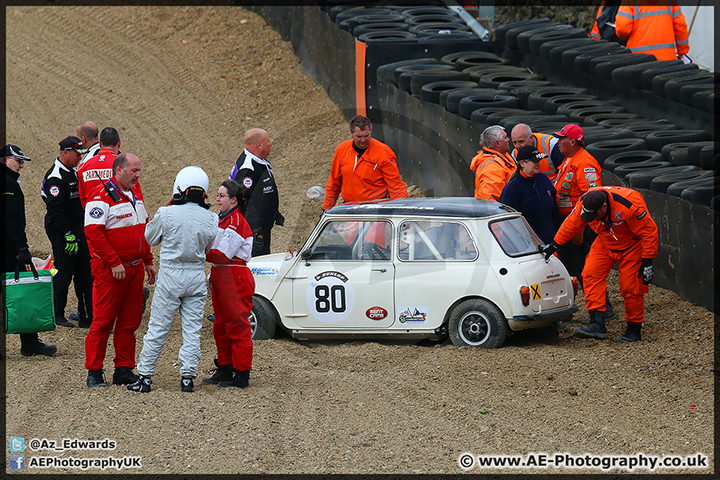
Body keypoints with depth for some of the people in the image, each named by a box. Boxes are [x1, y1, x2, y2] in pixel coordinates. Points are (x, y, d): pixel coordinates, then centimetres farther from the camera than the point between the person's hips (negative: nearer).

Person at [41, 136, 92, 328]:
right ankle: (57, 315, 6)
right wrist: (68, 234, -25)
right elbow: (55, 210, -22)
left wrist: (82, 230, 21)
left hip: (78, 228, 9)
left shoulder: (73, 173, 14)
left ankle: (87, 315, 10)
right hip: (62, 231, -9)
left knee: (85, 273, 7)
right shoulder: (55, 177, -16)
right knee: (63, 273, -4)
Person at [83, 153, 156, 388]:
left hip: (135, 268, 8)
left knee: (130, 321, 9)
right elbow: (93, 232, -20)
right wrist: (114, 262, -21)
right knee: (103, 321, -3)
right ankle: (94, 372, 3)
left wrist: (148, 261, 17)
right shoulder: (102, 197, -13)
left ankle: (124, 370, 16)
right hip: (110, 270, -8)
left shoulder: (135, 194, 13)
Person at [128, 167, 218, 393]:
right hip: (197, 277, 2)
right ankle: (187, 377, 6)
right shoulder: (210, 219, -4)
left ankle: (145, 376, 10)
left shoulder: (166, 214, -13)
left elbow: (150, 237, 5)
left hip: (170, 276, -2)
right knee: (192, 329, 8)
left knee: (157, 328, 5)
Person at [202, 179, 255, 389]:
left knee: (237, 326, -5)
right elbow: (217, 249, 14)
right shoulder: (224, 219, 16)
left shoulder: (236, 222, -16)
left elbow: (223, 254, -20)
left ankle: (242, 375, -2)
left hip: (235, 279, -10)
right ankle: (225, 370, 24)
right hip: (221, 276, 10)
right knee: (221, 326, 15)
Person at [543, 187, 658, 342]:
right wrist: (554, 245, 8)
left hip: (633, 245, -5)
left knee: (630, 286, -10)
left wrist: (647, 262, -24)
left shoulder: (629, 207, -37)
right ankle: (597, 324, -21)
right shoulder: (584, 204, -21)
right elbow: (571, 224, 1)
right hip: (606, 244, 5)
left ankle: (634, 331, 7)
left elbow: (649, 232, -26)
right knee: (591, 274, -15)